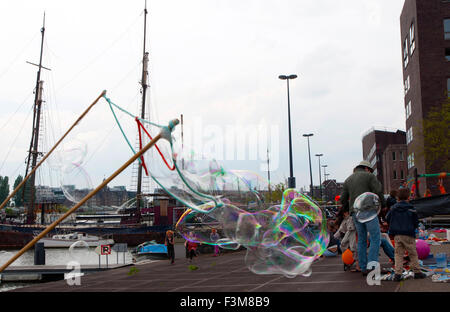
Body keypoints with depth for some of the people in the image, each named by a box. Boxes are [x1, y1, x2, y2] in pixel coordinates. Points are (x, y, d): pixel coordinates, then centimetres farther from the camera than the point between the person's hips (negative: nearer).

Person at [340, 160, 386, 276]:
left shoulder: (348, 180, 19)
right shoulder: (369, 176, 3)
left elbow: (343, 200, 15)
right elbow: (378, 191, -9)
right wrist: (383, 205, 7)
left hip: (355, 213, 6)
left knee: (361, 240, 12)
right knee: (375, 239, -2)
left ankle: (363, 268, 12)